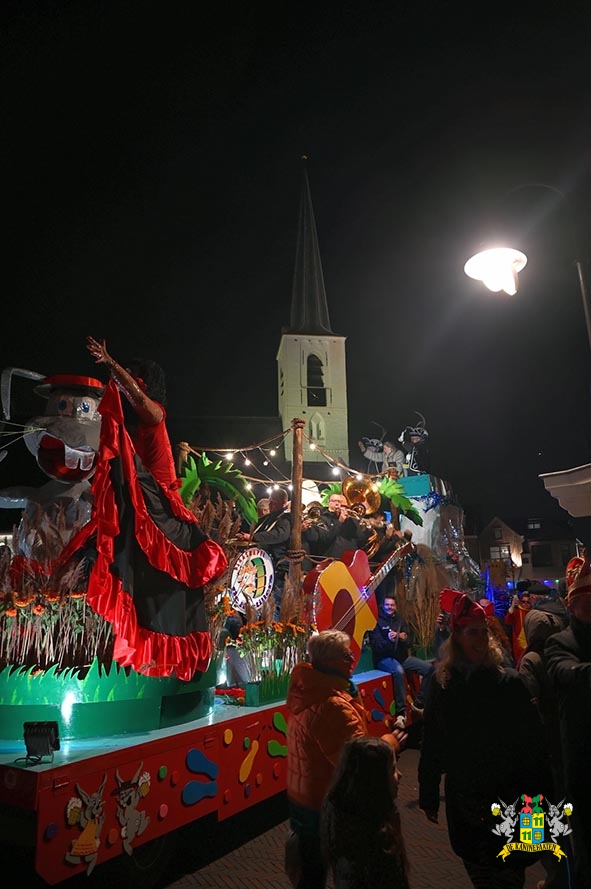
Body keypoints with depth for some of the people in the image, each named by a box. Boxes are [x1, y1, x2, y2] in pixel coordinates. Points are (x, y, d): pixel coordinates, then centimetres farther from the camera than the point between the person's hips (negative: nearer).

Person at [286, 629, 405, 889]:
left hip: (302, 796, 8)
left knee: (311, 868, 26)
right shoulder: (332, 707, -33)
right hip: (326, 806, -8)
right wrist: (388, 743, -14)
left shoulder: (306, 689, -3)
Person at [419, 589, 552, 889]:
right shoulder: (442, 683, -5)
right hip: (463, 798, 2)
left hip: (509, 798, -2)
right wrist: (428, 794, 4)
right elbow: (431, 743, 0)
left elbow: (533, 742, -8)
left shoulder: (508, 681, -11)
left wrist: (538, 794, -8)